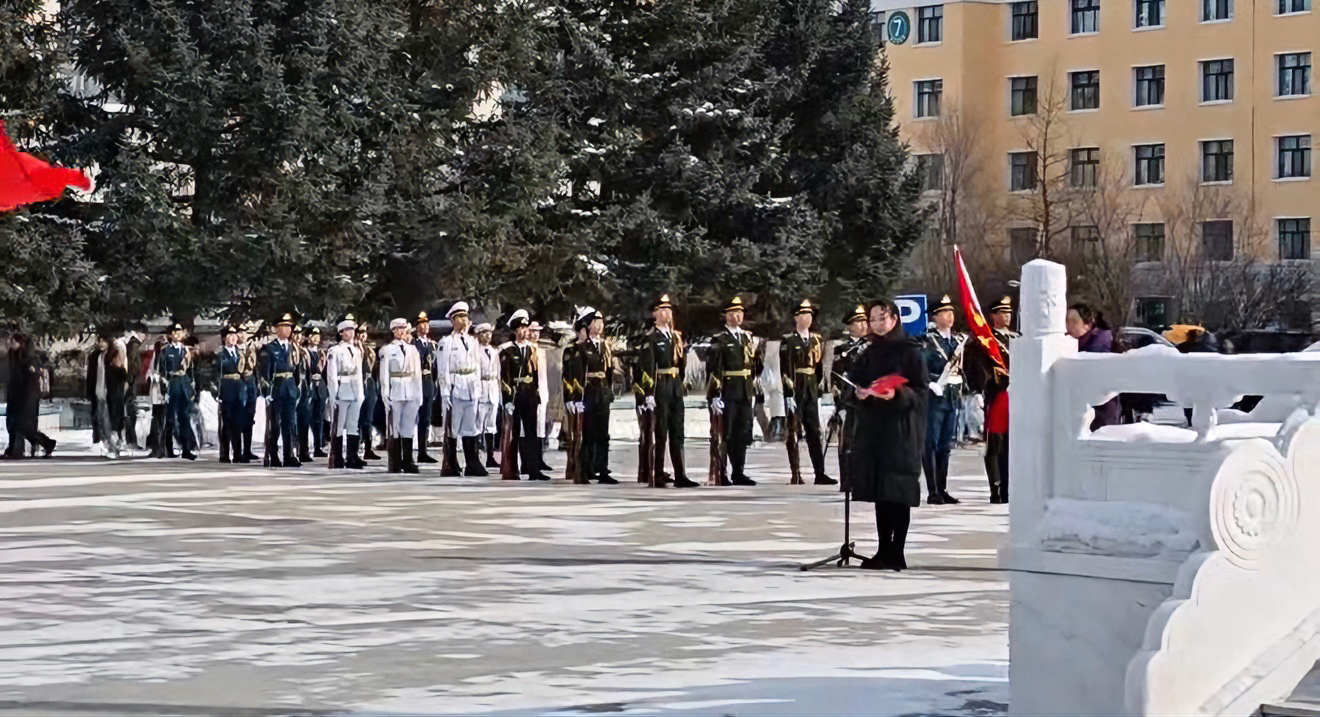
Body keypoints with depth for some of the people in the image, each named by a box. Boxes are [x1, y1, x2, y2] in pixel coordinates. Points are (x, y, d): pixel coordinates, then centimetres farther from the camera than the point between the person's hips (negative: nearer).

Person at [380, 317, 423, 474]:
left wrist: (419, 394, 9)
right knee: (394, 428, -1)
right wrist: (385, 395, -9)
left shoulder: (412, 348, 15)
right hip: (395, 392, -4)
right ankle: (394, 464, 3)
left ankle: (408, 462, 8)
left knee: (409, 428, 4)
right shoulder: (387, 350, 2)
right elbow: (384, 374, -2)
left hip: (411, 393, 4)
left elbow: (418, 372, 14)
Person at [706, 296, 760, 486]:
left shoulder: (748, 338, 13)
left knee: (743, 434, 7)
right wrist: (715, 396, -18)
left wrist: (753, 391, 16)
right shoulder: (719, 340, -7)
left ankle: (739, 472, 15)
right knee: (725, 434, 0)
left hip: (745, 394, 6)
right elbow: (713, 369, -12)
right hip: (727, 394, -6)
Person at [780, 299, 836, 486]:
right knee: (794, 433, 0)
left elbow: (820, 368, 13)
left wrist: (820, 391, 8)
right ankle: (795, 475, 3)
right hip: (795, 391, -4)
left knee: (815, 433, 4)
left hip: (811, 393, 4)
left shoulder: (817, 340, 12)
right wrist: (788, 394, -16)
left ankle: (820, 474, 4)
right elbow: (785, 370, -10)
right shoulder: (788, 341, -3)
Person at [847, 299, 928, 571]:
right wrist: (858, 393, -5)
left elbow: (920, 390, -7)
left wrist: (897, 394, -24)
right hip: (872, 426, 6)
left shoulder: (910, 351, -3)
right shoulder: (869, 353, 16)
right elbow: (854, 382, 16)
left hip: (901, 428, -6)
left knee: (899, 492, -6)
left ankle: (896, 553, -4)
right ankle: (884, 550, 11)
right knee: (879, 490, 6)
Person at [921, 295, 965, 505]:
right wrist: (931, 385, -19)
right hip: (934, 399, -6)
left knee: (946, 446, 8)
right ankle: (933, 492, -5)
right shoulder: (927, 341, -4)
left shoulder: (959, 340, 14)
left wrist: (961, 391, 12)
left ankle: (942, 489, 13)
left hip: (953, 399, 6)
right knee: (931, 444, -5)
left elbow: (962, 369, 21)